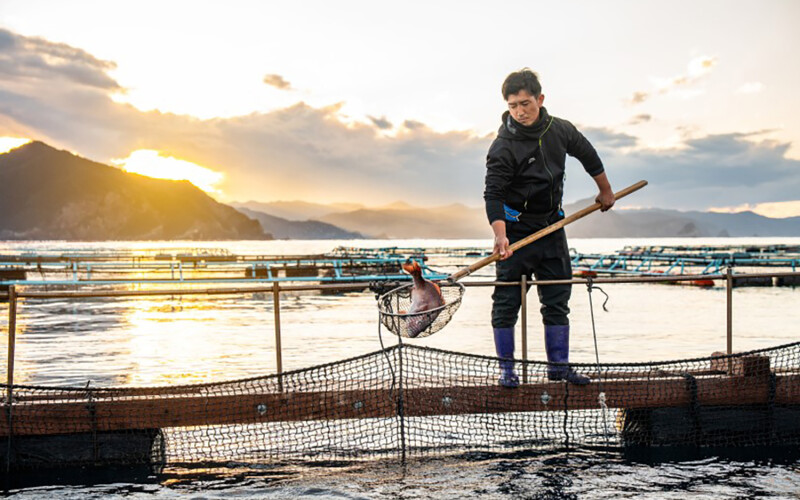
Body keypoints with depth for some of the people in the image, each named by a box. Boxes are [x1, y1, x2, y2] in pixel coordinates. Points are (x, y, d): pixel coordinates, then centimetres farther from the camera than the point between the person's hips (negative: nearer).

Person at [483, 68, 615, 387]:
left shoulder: (560, 130, -1)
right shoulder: (503, 146, -16)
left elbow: (588, 156, 18)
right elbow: (493, 194, -24)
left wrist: (605, 191, 27)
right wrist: (500, 235, -38)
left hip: (552, 227, 5)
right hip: (516, 230, -5)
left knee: (557, 300, 9)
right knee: (507, 301, -3)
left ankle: (559, 365, 19)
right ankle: (506, 369, 8)